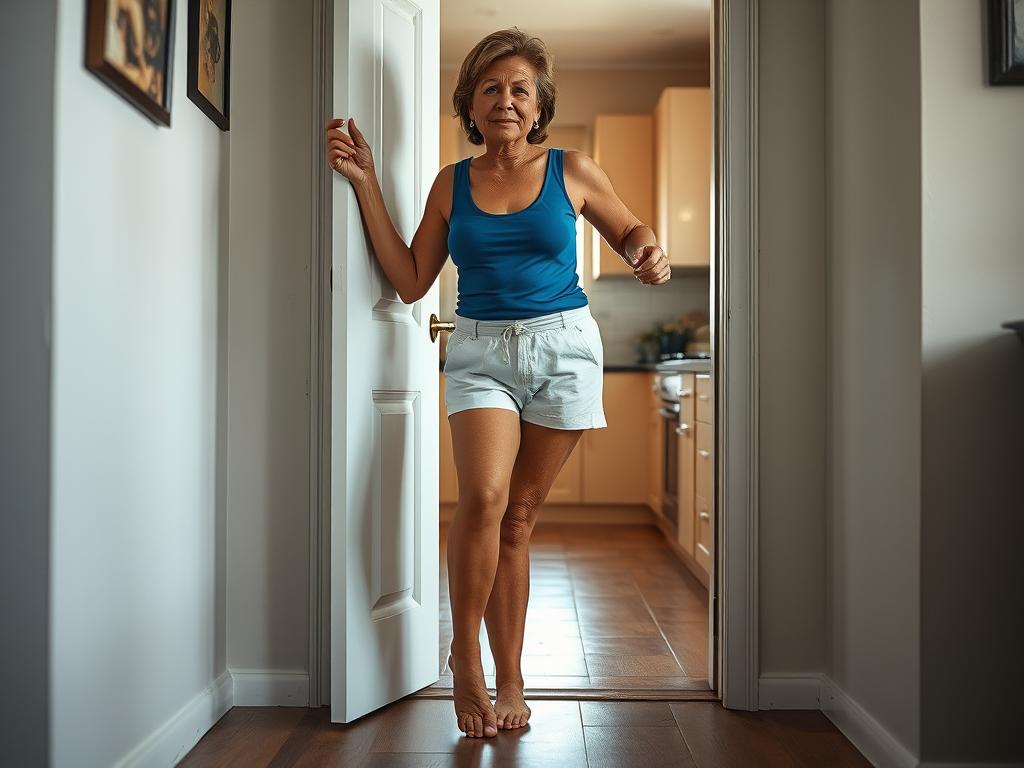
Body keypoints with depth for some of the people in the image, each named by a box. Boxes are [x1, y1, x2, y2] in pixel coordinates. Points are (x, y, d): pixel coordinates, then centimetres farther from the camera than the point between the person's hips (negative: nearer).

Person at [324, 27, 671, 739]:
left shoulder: (573, 170, 4)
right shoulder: (452, 183, 7)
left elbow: (630, 230, 17)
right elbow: (411, 281, 3)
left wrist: (650, 254, -7)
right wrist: (367, 182, 1)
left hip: (564, 346, 0)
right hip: (480, 351, 1)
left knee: (520, 512, 2)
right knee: (484, 497, -21)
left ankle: (508, 677, 16)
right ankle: (466, 651, 2)